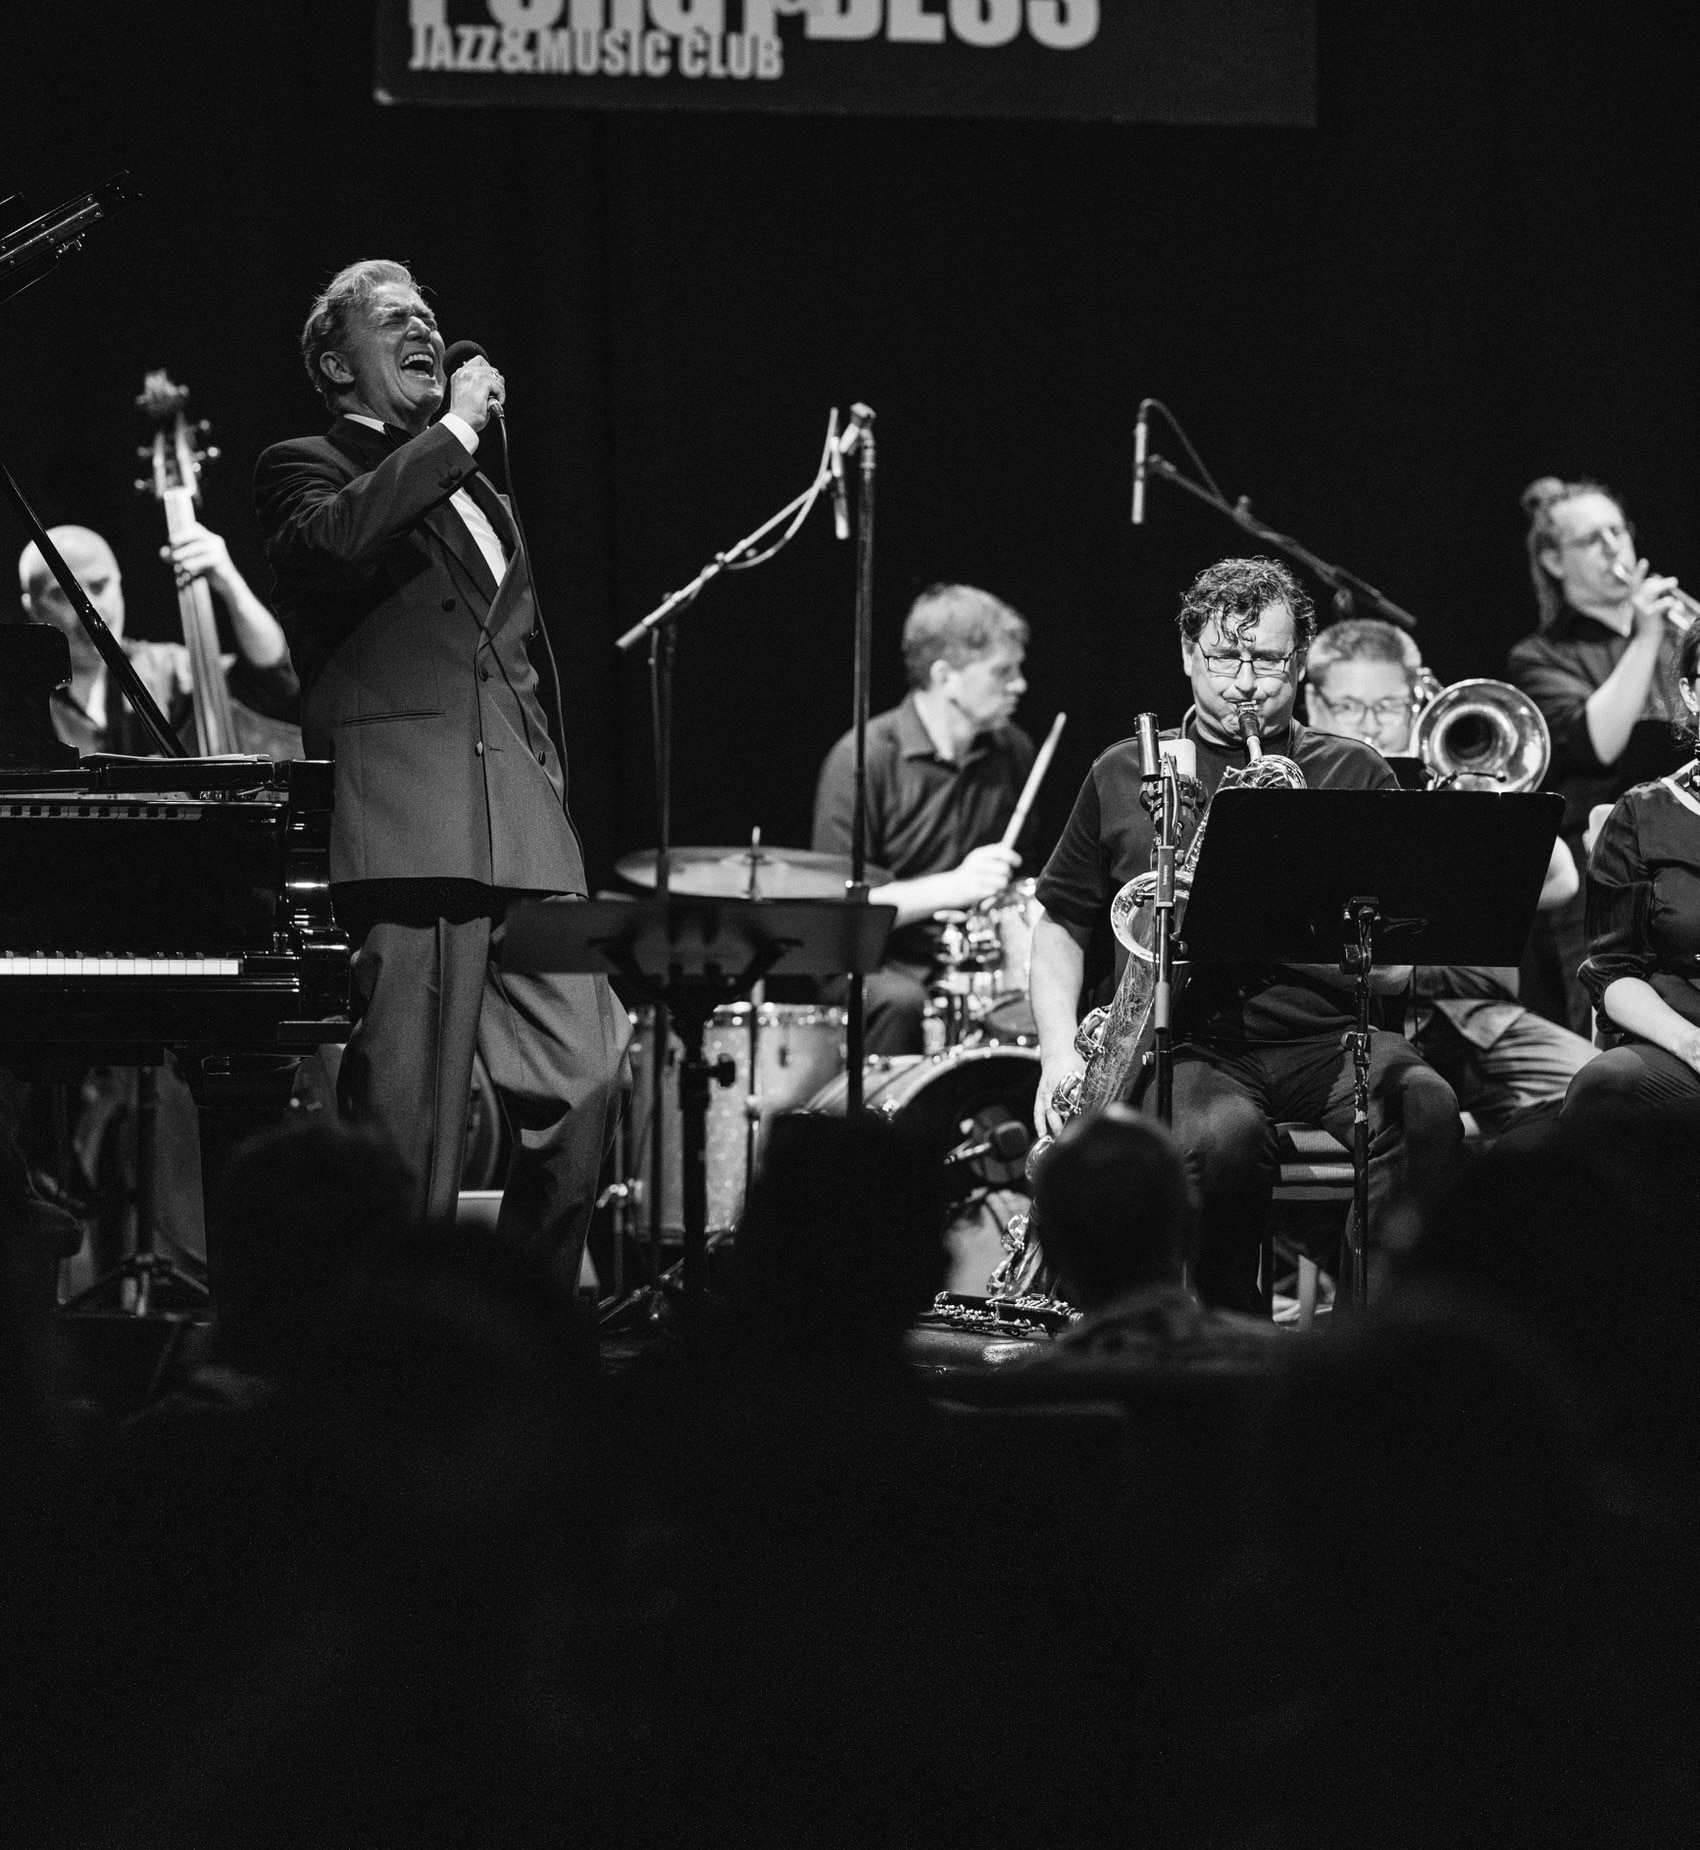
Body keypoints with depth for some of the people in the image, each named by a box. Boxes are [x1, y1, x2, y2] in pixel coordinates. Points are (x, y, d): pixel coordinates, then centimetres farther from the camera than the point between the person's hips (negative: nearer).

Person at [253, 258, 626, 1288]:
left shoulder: (481, 498, 29)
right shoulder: (310, 469, 6)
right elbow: (335, 540, -19)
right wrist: (455, 430, -10)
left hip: (528, 847, 7)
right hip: (410, 838, -7)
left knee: (587, 1082, -2)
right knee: (410, 1118, -10)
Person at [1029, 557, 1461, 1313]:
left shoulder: (1354, 775, 12)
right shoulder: (1124, 776, 15)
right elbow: (1062, 923, 21)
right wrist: (1059, 1051, 5)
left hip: (1327, 1037, 0)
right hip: (1190, 1045, 0)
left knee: (1423, 1106, -34)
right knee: (1222, 1134, -37)